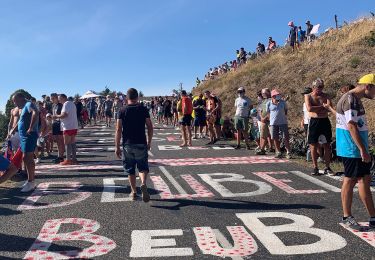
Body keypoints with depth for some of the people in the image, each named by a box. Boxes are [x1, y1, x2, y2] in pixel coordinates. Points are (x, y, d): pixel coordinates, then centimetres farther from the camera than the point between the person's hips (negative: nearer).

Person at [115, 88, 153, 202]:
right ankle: (143, 184, -16)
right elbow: (150, 127, 0)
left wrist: (117, 147, -1)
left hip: (127, 145, 0)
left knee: (130, 169, 13)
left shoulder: (122, 111, -3)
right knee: (143, 167, 11)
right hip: (141, 144, 0)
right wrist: (149, 143, 11)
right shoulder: (143, 109, 0)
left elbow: (118, 130, -7)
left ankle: (134, 192, 18)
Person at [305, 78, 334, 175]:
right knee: (314, 145, 0)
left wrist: (316, 108, -14)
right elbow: (309, 108, -15)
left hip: (325, 121, 3)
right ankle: (315, 168, 10)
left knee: (327, 145, 4)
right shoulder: (308, 96, 2)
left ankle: (327, 168, 12)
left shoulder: (325, 95, 10)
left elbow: (330, 107, -5)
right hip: (314, 122, -3)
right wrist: (323, 106, -8)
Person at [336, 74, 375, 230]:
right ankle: (347, 217, 13)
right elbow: (351, 126, -23)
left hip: (358, 150, 10)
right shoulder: (350, 99, -16)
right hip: (351, 150, -10)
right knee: (350, 181, 0)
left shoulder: (356, 99, 15)